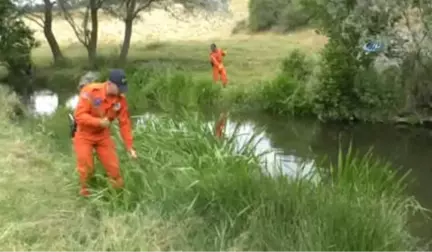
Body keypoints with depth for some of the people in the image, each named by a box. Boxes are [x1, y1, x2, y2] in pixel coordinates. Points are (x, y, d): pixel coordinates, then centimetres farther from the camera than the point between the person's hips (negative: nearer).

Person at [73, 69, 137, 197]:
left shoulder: (121, 99, -14)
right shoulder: (90, 91, -27)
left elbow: (125, 123, -8)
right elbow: (79, 115, -27)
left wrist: (129, 147, -10)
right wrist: (99, 122, -38)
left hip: (103, 135, 3)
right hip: (84, 135, -3)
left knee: (113, 166, 3)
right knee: (86, 168, -2)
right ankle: (85, 190, 25)